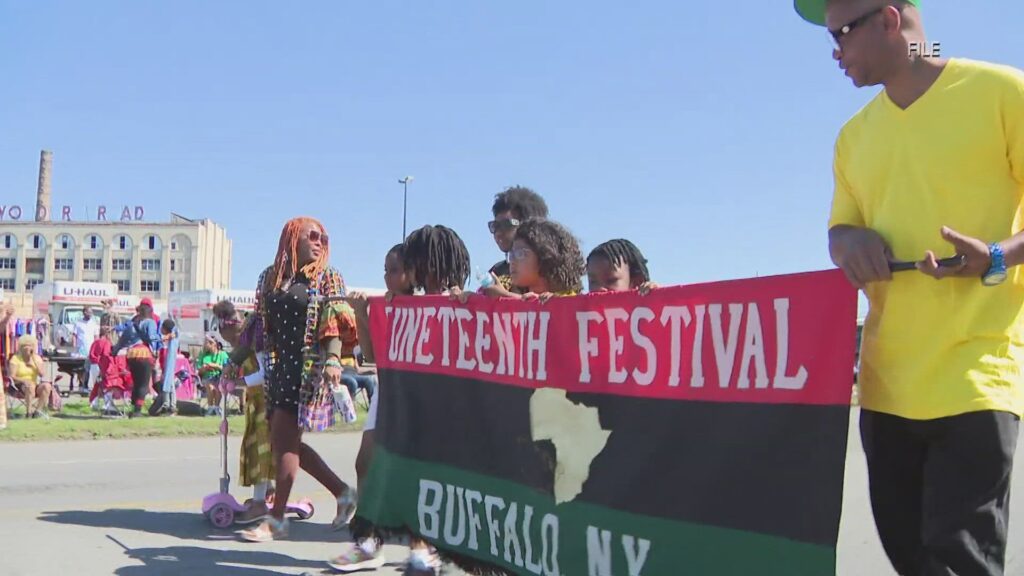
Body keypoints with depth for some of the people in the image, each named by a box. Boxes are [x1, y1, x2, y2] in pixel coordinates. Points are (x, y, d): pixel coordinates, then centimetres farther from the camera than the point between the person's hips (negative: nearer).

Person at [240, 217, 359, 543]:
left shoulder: (328, 278, 2)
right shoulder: (271, 277, 14)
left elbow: (336, 324, -7)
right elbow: (259, 324, 17)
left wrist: (333, 360, -21)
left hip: (308, 367, -6)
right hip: (278, 367, 6)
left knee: (284, 439, -8)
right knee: (286, 442, 6)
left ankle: (277, 519, 0)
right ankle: (343, 492, 19)